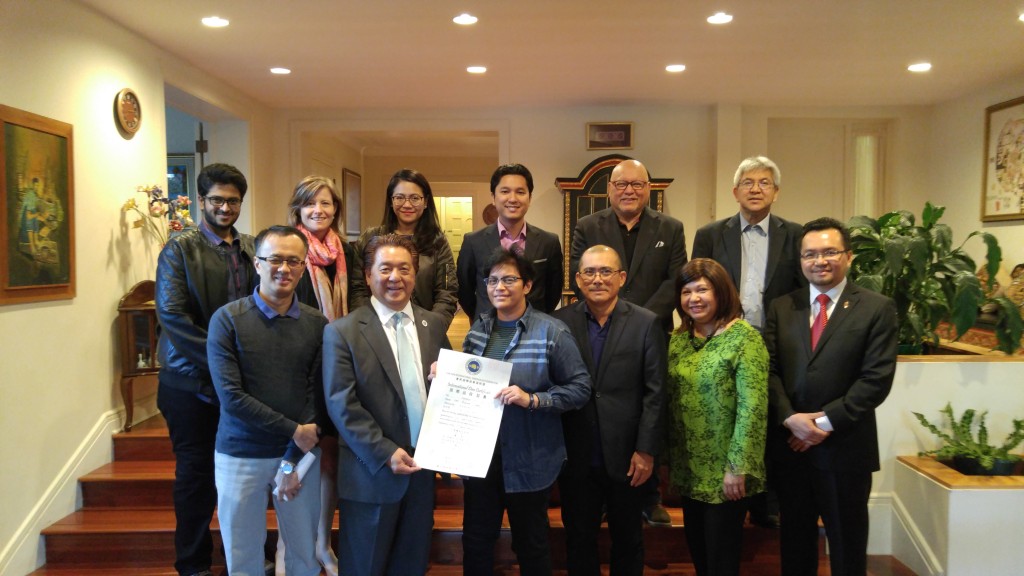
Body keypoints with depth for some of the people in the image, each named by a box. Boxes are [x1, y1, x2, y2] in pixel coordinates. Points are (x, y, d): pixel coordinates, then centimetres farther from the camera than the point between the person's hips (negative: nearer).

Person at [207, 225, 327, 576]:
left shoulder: (317, 324, -2)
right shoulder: (227, 320, -8)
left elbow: (316, 396, -3)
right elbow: (231, 396, -13)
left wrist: (293, 462, -8)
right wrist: (293, 430, -14)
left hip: (300, 453, 2)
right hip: (241, 455, -1)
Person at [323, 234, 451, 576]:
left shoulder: (434, 324, 6)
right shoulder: (342, 332, -7)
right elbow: (342, 406, -12)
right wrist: (385, 453, -18)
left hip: (424, 467, 4)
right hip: (372, 473, -4)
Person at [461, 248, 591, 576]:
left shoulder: (552, 332, -11)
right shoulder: (478, 329, 4)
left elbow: (580, 388, -12)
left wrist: (532, 399, -23)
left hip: (528, 459, -4)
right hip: (480, 454, 4)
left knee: (531, 544, 15)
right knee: (475, 540, 16)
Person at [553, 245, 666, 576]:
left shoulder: (646, 324, -5)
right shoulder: (560, 322, -2)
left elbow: (655, 393, -6)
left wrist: (646, 451, -9)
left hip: (626, 457, -1)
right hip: (575, 458, 1)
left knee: (628, 540, 16)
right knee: (578, 540, 16)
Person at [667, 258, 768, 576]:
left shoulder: (744, 338, -13)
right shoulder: (678, 338, 5)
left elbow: (752, 408, -18)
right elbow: (670, 400, 9)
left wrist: (738, 467, -19)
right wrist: (671, 459, 7)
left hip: (725, 470, -5)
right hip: (688, 469, 6)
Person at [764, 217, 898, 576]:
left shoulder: (877, 309, -3)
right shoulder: (781, 308, 7)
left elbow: (876, 378, -11)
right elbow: (770, 369, 1)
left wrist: (827, 421, -15)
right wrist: (790, 418, -13)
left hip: (845, 447, -3)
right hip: (789, 444, 3)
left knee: (846, 546, 12)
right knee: (794, 542, 17)